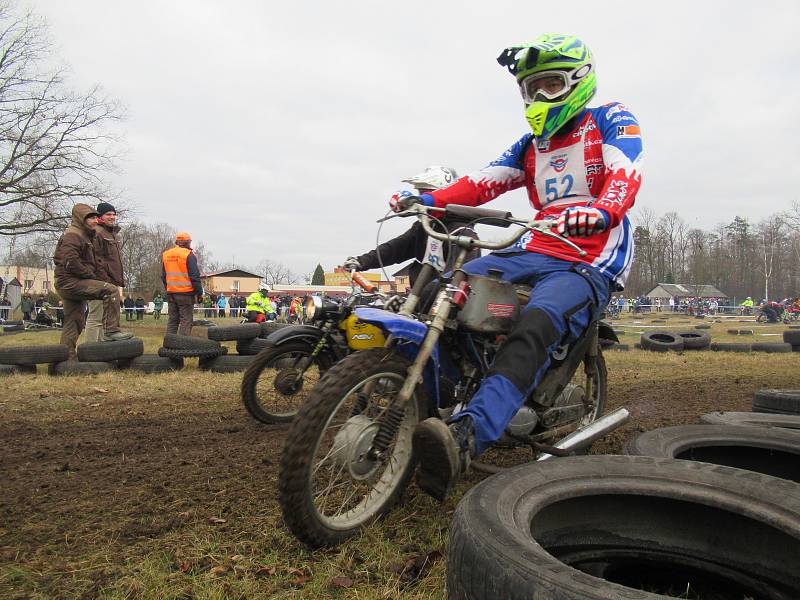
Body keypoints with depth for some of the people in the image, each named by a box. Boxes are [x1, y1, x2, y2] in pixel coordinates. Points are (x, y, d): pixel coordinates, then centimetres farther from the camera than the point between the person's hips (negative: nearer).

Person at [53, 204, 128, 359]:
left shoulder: (85, 236, 24)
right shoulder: (73, 235, -10)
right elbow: (70, 263, -22)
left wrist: (92, 276, 13)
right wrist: (91, 275, -14)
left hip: (68, 286, 11)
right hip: (71, 282, -11)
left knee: (75, 323, 13)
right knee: (111, 290, -23)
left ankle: (68, 357, 19)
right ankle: (111, 331, -24)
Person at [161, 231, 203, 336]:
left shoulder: (165, 255, 12)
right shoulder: (188, 255, -9)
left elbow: (163, 276, 18)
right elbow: (195, 276, -12)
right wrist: (199, 293, -6)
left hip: (171, 293, 6)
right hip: (185, 293, -6)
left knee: (172, 320, 13)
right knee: (186, 320, -3)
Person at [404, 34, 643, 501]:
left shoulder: (611, 120, 6)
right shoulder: (531, 146, 23)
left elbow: (626, 172, -16)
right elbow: (485, 181, 8)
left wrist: (602, 210, -39)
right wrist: (431, 200, -10)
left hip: (590, 264, -7)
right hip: (535, 252, 7)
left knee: (535, 327, -36)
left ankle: (467, 438, -53)